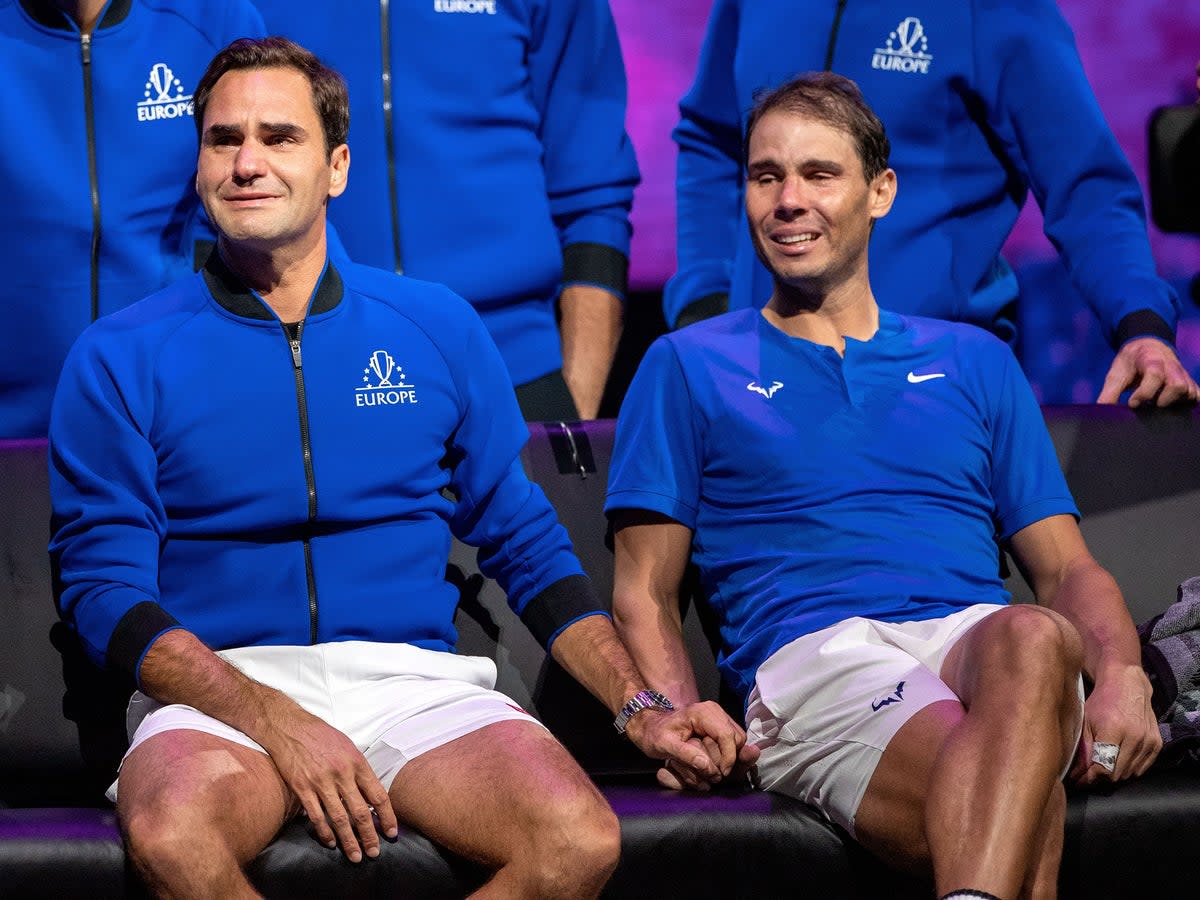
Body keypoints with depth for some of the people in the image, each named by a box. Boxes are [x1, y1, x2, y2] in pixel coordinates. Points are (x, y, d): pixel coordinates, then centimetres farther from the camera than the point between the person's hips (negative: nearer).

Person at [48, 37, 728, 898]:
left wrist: (638, 706, 5)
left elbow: (527, 546, 18)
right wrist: (278, 722, -15)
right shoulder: (120, 358, 6)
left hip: (412, 678, 2)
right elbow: (104, 584, -1)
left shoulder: (438, 328, 14)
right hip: (218, 690, -2)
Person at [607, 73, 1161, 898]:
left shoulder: (974, 361, 28)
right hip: (811, 659, -2)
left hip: (978, 640, 3)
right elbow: (646, 591, 16)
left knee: (1032, 640, -42)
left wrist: (1123, 675, -3)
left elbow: (1066, 569, 21)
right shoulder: (689, 366, 22)